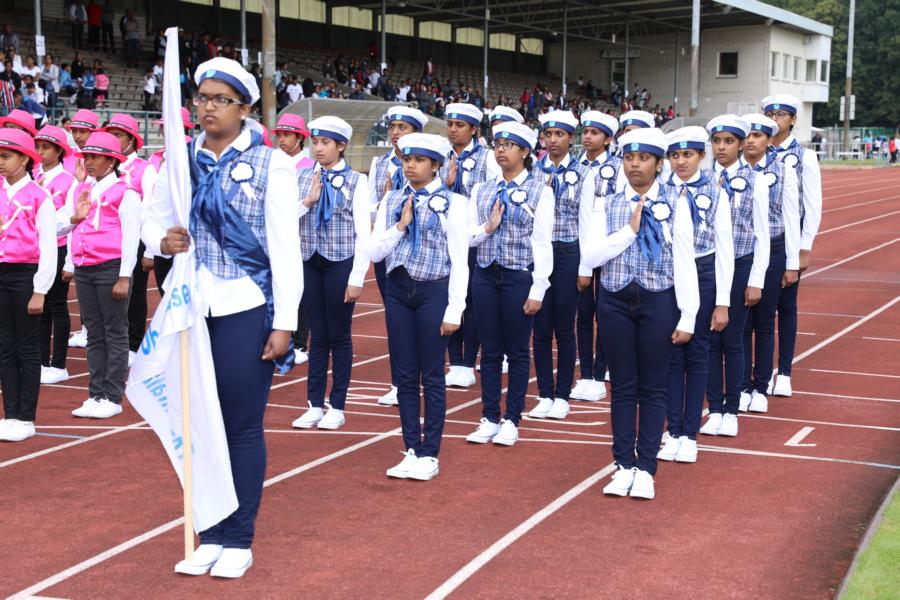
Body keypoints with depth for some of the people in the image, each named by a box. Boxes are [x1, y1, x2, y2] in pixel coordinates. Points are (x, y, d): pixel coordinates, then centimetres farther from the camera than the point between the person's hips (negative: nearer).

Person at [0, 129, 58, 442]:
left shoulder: (39, 197, -8)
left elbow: (48, 247, -9)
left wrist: (39, 291, -11)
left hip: (26, 275, -5)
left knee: (27, 347, 3)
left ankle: (26, 419, 10)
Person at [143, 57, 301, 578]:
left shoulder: (271, 164, -3)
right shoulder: (180, 160, 8)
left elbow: (286, 246, -6)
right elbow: (154, 220, 12)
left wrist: (285, 322, -10)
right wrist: (163, 240, -13)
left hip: (245, 308, -4)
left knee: (243, 426, 3)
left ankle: (238, 540, 15)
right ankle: (210, 535, 21)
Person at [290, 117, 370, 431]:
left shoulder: (355, 180, -3)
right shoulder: (302, 177, 6)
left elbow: (364, 233, -7)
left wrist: (357, 278, -11)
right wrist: (308, 201, -12)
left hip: (341, 264, -3)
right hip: (309, 263, 3)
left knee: (339, 335, 4)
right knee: (317, 335, 9)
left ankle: (337, 407, 14)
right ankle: (315, 405, 16)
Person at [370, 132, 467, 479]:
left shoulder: (450, 203, -5)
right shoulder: (391, 201, 7)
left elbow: (459, 261, -6)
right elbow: (375, 252, 4)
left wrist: (454, 310, -10)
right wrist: (401, 225, -9)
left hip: (433, 291, -4)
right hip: (397, 290, 4)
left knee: (432, 376, 3)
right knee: (404, 375, 9)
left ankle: (430, 454, 12)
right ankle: (411, 450, 19)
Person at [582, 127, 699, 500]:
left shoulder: (675, 206, -2)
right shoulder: (607, 207, 3)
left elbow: (685, 263, -4)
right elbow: (592, 256, -7)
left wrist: (687, 317, -8)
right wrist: (630, 230, -14)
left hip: (659, 302, -2)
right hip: (615, 302, 2)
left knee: (653, 387, 5)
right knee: (623, 386, 9)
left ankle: (645, 469, 13)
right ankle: (624, 465, 19)